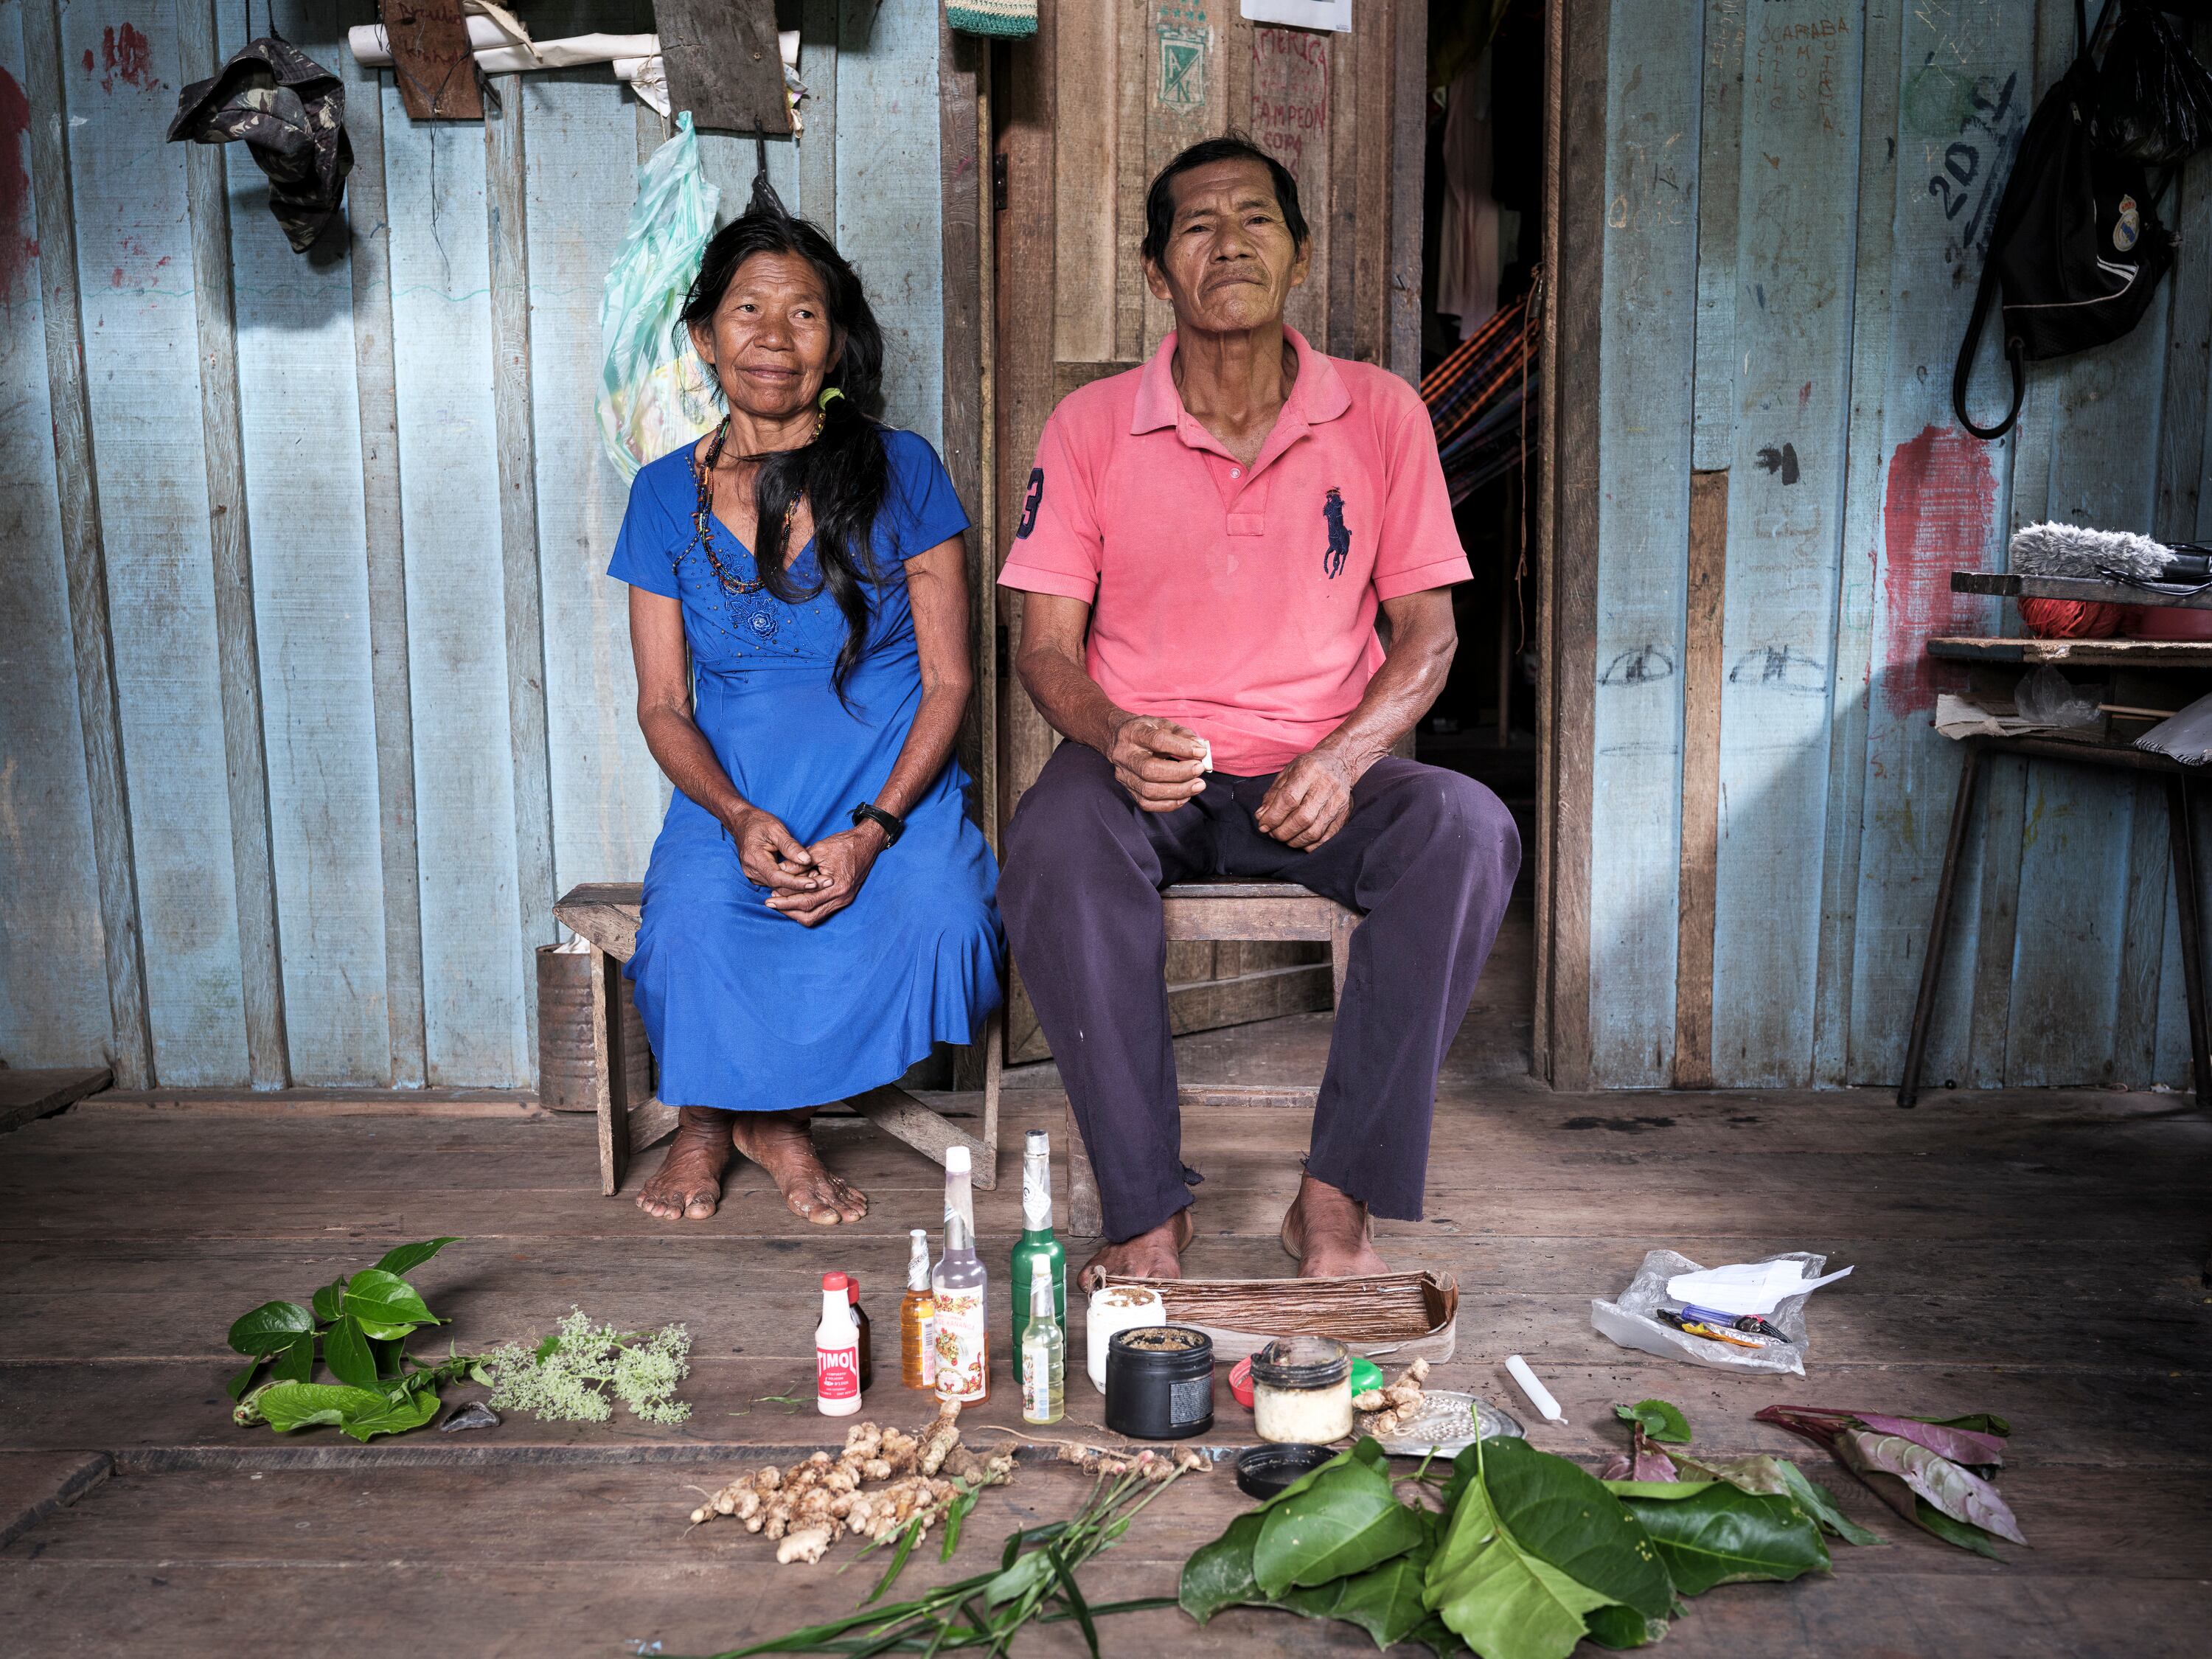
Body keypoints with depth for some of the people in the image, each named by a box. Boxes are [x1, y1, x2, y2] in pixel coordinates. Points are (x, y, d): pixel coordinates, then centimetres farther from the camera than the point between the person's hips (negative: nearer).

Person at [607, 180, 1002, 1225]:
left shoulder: (900, 474, 0)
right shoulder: (667, 493, 6)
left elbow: (947, 680, -2)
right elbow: (663, 703, 5)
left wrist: (869, 832, -16)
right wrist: (739, 818, -15)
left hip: (890, 788, 0)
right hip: (734, 797, 1)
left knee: (939, 916, -30)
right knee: (690, 926, -30)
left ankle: (763, 1112, -2)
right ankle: (706, 1117, 6)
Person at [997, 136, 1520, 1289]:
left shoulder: (1380, 415, 4)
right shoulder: (1090, 427, 2)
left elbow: (1426, 630, 4)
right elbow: (1046, 645, 0)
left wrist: (1343, 759, -15)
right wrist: (1115, 738, -22)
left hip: (1321, 773, 1)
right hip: (1145, 768, 0)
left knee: (1467, 828, -30)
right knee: (1055, 842, -34)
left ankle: (1336, 1201, -22)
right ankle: (1147, 1214, -23)